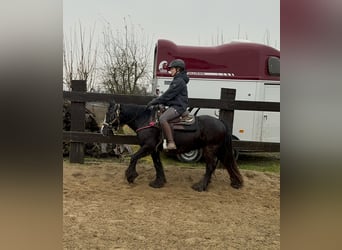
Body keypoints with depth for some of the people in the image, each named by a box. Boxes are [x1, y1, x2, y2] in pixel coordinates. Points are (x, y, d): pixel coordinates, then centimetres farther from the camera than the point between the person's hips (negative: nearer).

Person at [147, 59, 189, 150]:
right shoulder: (177, 80, 22)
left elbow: (168, 95, -17)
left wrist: (155, 101, -13)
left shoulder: (179, 81, -12)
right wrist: (156, 101, 14)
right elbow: (168, 95, 23)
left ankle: (171, 143, -32)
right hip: (175, 106, 12)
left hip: (178, 107, -12)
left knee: (162, 118, -31)